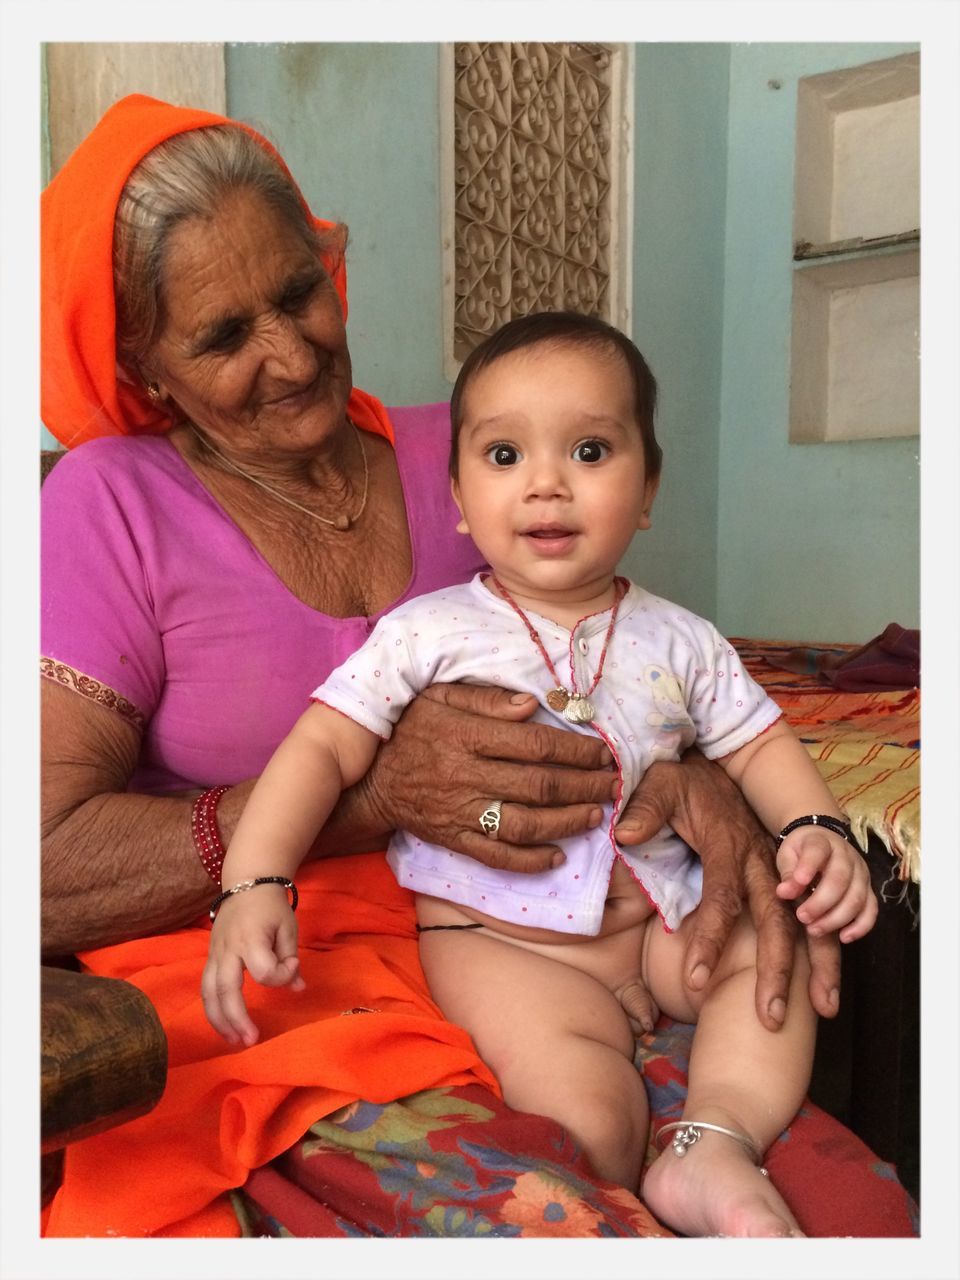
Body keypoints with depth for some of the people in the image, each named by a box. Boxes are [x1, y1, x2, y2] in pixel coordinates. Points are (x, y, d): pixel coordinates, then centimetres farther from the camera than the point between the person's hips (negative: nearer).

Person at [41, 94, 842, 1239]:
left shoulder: (451, 457, 8)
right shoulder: (114, 505, -2)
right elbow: (45, 871, -10)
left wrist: (704, 780, -15)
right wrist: (375, 789, -19)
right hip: (256, 982, -2)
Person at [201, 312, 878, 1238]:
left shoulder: (680, 642, 2)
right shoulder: (428, 633, -8)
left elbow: (757, 743, 9)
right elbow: (324, 748, -12)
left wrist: (818, 830, -11)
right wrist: (253, 884, -24)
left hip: (656, 918, 5)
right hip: (494, 935, -5)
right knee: (583, 1099, -26)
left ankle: (718, 1142, -8)